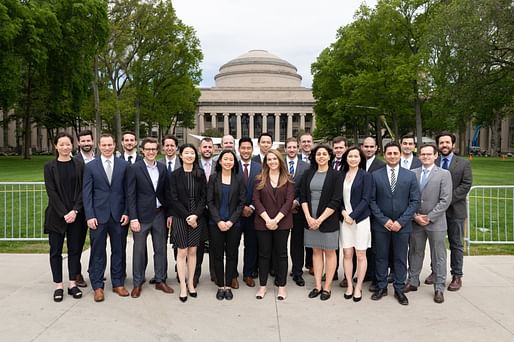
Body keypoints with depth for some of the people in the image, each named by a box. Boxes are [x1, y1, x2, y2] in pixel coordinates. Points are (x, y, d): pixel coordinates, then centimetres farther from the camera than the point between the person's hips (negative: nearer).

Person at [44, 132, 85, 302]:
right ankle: (58, 286, 14)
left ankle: (73, 284, 16)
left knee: (75, 249, 6)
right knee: (56, 251, 5)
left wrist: (75, 211, -12)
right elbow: (51, 192, -5)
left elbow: (82, 190, 0)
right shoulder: (50, 166, 1)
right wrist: (64, 213, -14)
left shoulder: (79, 165, 3)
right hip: (56, 215, -1)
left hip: (76, 215, 1)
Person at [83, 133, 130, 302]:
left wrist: (126, 212, -2)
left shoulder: (124, 165, 5)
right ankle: (97, 286, 17)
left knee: (119, 251, 9)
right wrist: (89, 216, -7)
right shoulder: (90, 166, 3)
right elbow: (86, 193, 0)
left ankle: (118, 283, 22)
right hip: (98, 216, -1)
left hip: (119, 216, 1)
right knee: (98, 252, 6)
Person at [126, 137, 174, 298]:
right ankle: (137, 283, 20)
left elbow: (166, 192, 9)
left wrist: (169, 214, 5)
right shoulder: (134, 169, -7)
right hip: (141, 215, -4)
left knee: (161, 249, 11)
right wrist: (133, 218, -13)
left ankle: (160, 280, 24)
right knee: (139, 250, 6)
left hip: (159, 214, 4)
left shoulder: (162, 168, 6)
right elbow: (131, 195, -8)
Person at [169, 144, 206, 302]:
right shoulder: (175, 175, -1)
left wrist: (196, 215, -11)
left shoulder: (200, 174, 3)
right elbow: (174, 199, -5)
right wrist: (187, 216, -11)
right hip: (180, 218, -2)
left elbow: (203, 197, 1)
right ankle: (183, 286, 11)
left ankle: (190, 283, 19)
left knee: (192, 251, 7)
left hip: (197, 217, 2)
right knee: (182, 252, 2)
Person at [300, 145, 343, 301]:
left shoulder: (336, 175, -5)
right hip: (311, 220, 4)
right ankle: (317, 285, 19)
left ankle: (327, 287, 16)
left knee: (329, 252, 6)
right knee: (316, 251, 11)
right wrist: (309, 217, -7)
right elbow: (303, 197, 5)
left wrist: (320, 219, -14)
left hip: (328, 220, -3)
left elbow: (336, 201, -11)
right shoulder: (308, 174, 6)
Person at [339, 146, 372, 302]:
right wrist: (343, 212, -7)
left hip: (360, 219, -3)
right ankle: (349, 285, 18)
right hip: (345, 219, 3)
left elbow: (365, 199, -8)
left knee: (360, 255, 3)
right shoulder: (341, 175, 8)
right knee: (347, 254, 5)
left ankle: (358, 287, 14)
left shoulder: (365, 176, -3)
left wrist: (353, 216, -13)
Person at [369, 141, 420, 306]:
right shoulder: (375, 175, 1)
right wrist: (384, 220, -9)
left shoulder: (410, 176, 1)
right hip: (381, 224, 0)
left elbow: (415, 201, -2)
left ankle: (399, 289, 21)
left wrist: (401, 221, -10)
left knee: (400, 258, 8)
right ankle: (381, 287, 23)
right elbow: (372, 201, -1)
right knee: (381, 257, 9)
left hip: (402, 225, 0)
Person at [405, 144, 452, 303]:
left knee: (438, 256, 5)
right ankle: (413, 282, 27)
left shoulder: (444, 174, -3)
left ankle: (439, 288, 17)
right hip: (415, 222, 3)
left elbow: (445, 200, -9)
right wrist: (415, 216, -7)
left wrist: (429, 217, -13)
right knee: (415, 253, 13)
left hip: (435, 222, -3)